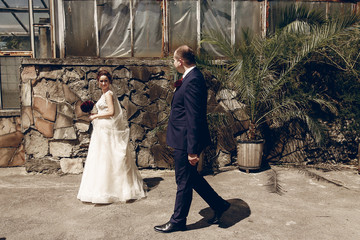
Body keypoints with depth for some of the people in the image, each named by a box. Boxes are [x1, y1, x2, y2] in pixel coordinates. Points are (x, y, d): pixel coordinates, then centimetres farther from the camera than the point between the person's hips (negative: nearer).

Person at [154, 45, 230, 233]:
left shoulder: (192, 81, -21)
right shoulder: (191, 77, 12)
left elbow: (194, 118, -25)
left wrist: (192, 150, -24)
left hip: (186, 141, -11)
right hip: (186, 140, 11)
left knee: (184, 182, 6)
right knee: (191, 177, 22)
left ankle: (178, 221, 26)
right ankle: (219, 205, 34)